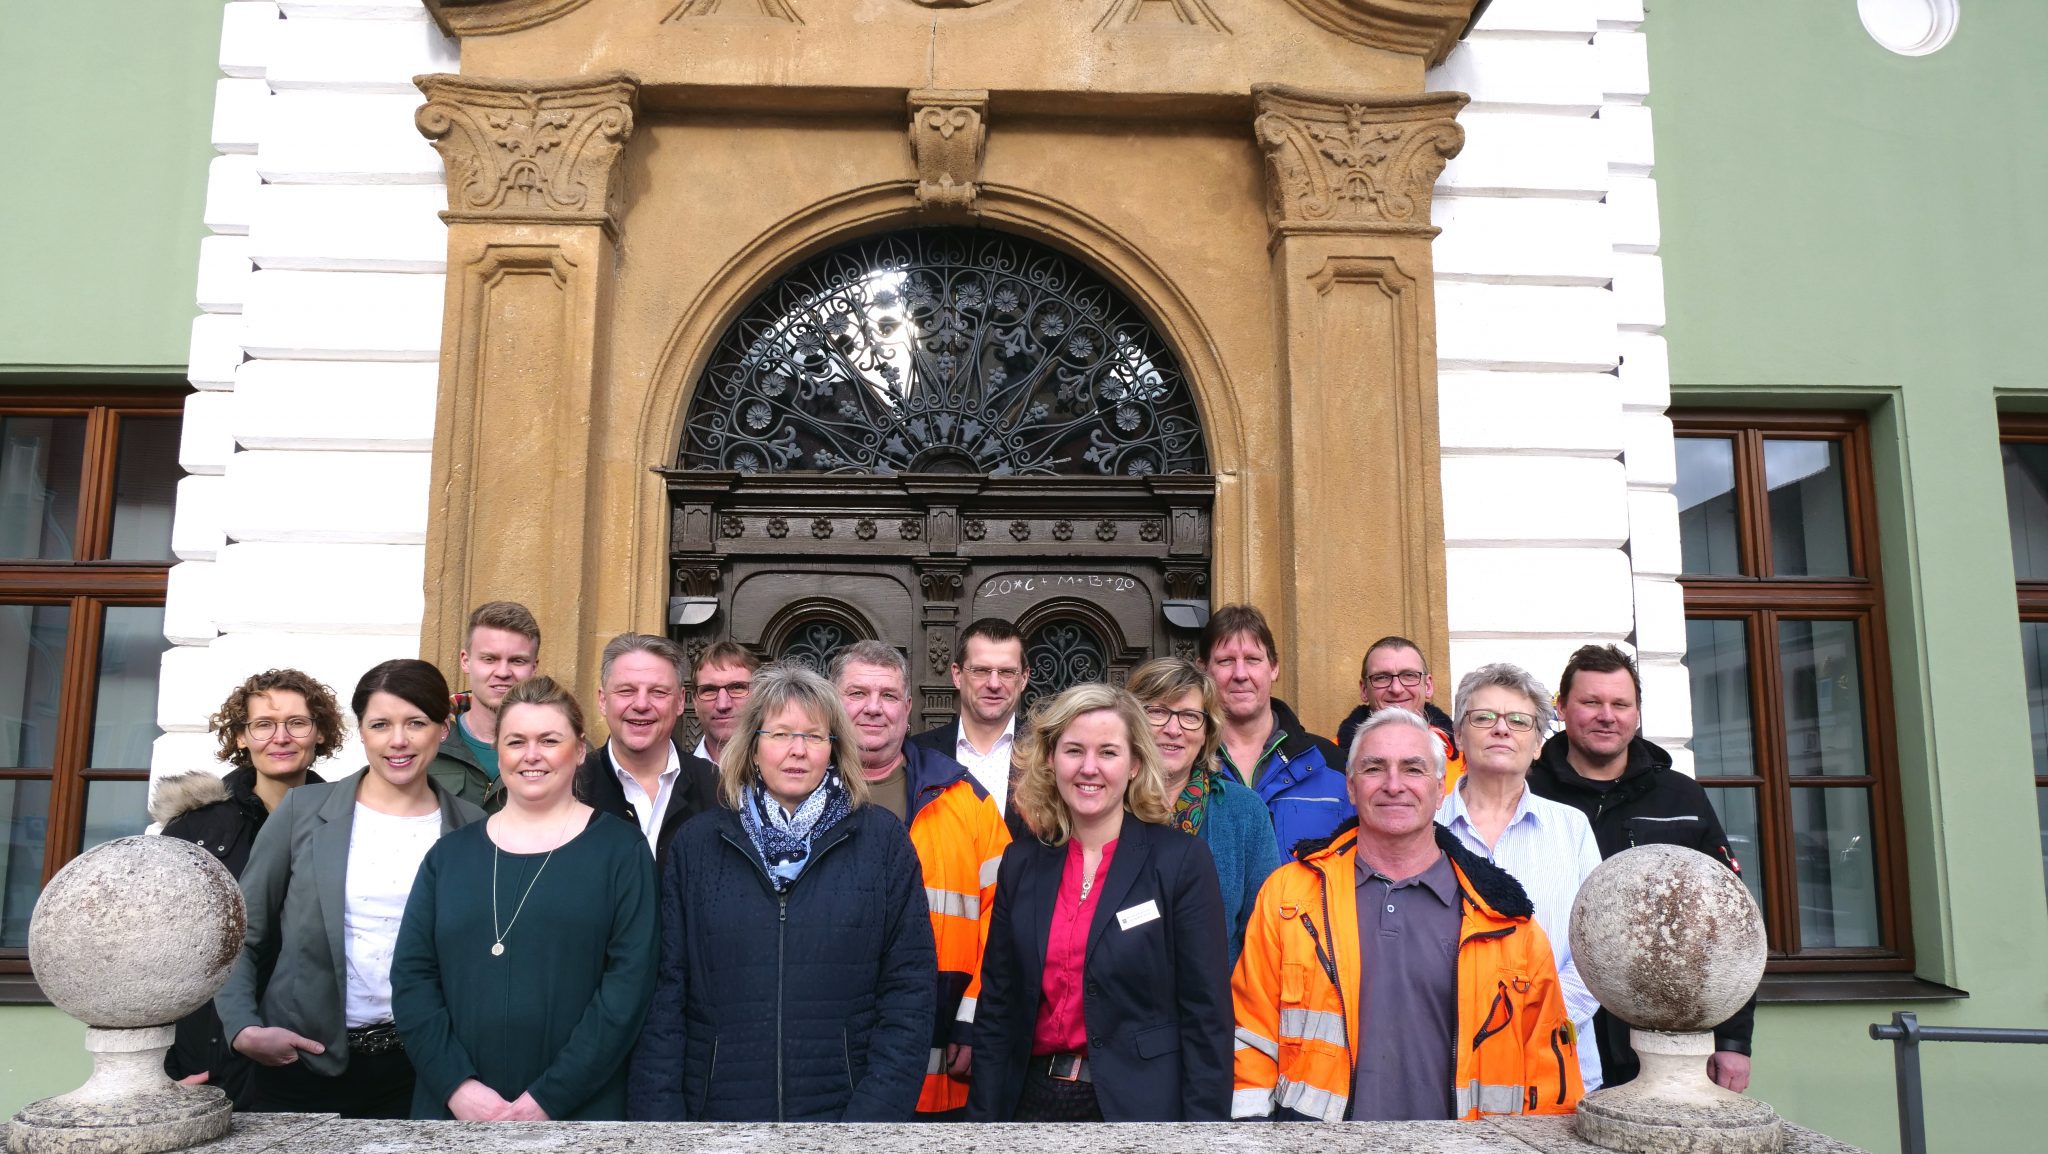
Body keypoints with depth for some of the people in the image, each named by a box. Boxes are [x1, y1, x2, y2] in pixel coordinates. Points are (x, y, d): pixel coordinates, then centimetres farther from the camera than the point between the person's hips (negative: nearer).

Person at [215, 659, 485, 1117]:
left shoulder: (471, 827, -2)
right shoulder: (302, 809, -2)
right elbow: (241, 936, 3)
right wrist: (243, 1029, -9)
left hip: (418, 1067, 0)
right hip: (304, 1061, 0)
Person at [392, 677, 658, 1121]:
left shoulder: (619, 847, -1)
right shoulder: (450, 853, 8)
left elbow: (629, 980, -9)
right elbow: (411, 976, 3)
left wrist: (550, 1098, -14)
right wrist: (457, 1085, -9)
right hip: (452, 1109, 3)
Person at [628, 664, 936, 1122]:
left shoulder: (883, 840, -1)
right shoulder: (697, 842, 4)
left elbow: (908, 989, -3)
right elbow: (665, 991, 2)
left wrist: (875, 1113, -11)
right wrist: (659, 1111, -5)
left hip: (843, 1106, -1)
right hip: (716, 1107, 1)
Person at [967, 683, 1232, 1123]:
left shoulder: (1182, 859, -10)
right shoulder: (1022, 862, 2)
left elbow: (1207, 1016, -10)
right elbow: (997, 1008, 6)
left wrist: (1204, 1120, -14)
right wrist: (983, 1114, 2)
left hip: (1140, 1104, -3)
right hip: (1033, 1101, 4)